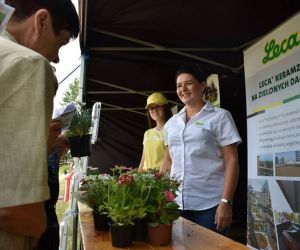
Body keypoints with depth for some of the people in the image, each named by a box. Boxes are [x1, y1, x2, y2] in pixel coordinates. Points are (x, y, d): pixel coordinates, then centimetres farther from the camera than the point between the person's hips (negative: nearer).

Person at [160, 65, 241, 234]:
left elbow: (231, 161, -7)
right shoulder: (171, 123, 11)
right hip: (177, 203, 4)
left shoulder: (219, 116, -2)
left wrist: (226, 202, -14)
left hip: (210, 204, -4)